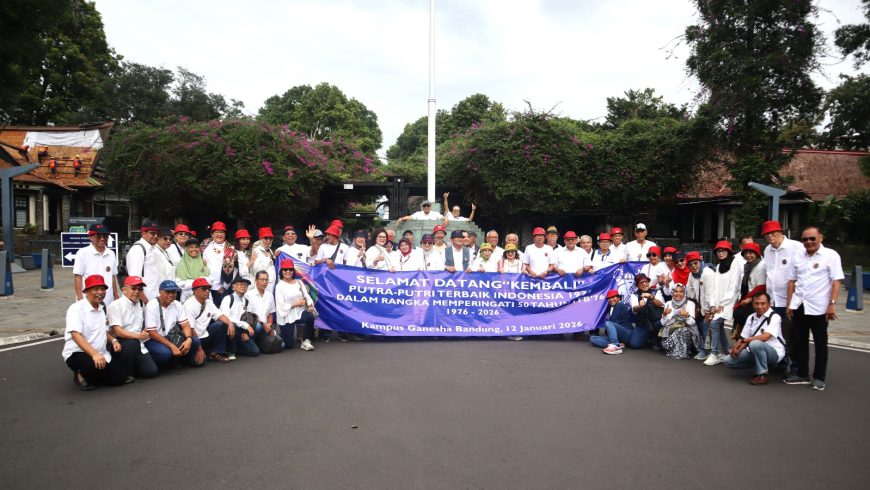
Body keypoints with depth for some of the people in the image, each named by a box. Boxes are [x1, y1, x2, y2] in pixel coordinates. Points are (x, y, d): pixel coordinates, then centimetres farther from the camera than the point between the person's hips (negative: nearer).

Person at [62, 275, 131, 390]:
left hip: (100, 354, 7)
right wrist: (94, 354, -36)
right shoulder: (76, 308, -14)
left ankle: (90, 375, 17)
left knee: (120, 377, -8)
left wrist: (113, 340, 3)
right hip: (77, 353, -7)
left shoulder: (101, 309, 12)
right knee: (96, 366, -38)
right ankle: (81, 375, -3)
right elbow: (76, 335, -25)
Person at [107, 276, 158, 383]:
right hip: (121, 343, -5)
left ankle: (131, 368, 17)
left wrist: (144, 333, 6)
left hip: (138, 346, 5)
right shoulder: (115, 305, -7)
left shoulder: (140, 305, 15)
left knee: (152, 371, -12)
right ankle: (126, 373, -16)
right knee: (133, 342, -38)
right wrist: (137, 336, -30)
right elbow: (117, 331, -18)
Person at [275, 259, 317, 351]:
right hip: (287, 316, -3)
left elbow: (307, 297, 2)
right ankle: (280, 334, 33)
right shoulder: (279, 286, -8)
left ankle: (306, 341, -11)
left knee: (310, 317, -33)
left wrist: (310, 306, -19)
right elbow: (281, 306, -14)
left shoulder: (299, 283, 7)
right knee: (288, 345, -3)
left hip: (299, 312, 3)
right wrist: (297, 303, -15)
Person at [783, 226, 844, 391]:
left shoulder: (831, 255, -5)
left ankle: (819, 378, 16)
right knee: (799, 342, 10)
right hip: (799, 306, 5)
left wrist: (832, 304, -16)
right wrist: (789, 304, 8)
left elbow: (836, 281, -9)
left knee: (820, 344, 7)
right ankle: (802, 374, 21)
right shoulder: (798, 257, 10)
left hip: (819, 308, -5)